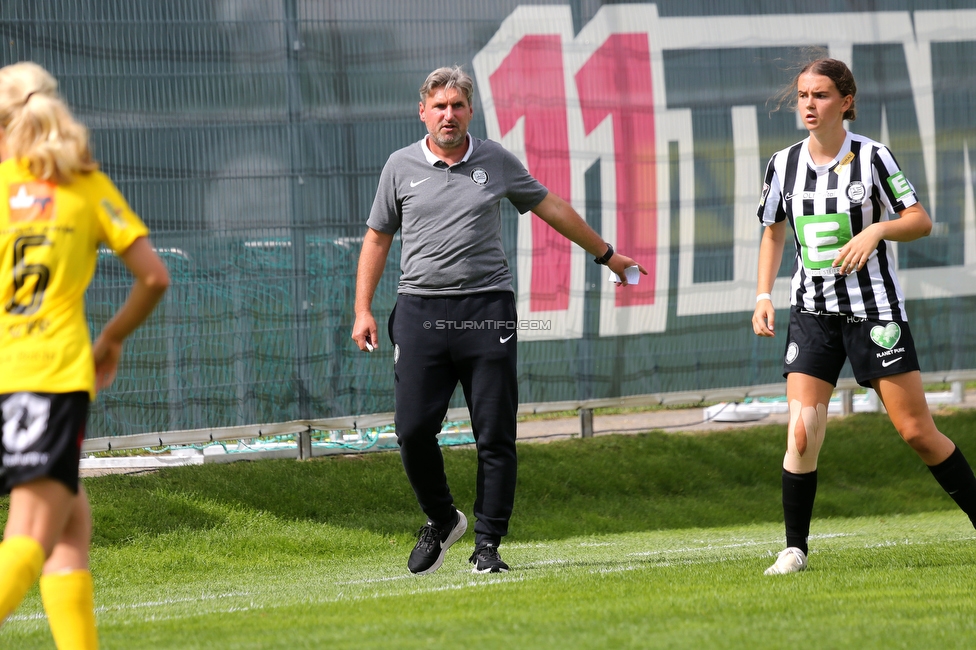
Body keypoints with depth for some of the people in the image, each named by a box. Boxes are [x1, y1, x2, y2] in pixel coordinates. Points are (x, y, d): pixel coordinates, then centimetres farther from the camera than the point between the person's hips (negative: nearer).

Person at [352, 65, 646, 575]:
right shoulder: (401, 166, 7)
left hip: (486, 308, 0)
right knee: (414, 429, -7)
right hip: (420, 310, 0)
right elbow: (377, 238, 15)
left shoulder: (497, 162, 8)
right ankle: (441, 521, 17)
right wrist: (363, 310, 7)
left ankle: (488, 545, 3)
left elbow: (550, 207, 21)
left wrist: (605, 253, 27)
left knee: (495, 436, -4)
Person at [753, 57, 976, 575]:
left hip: (875, 309, -3)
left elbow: (921, 221, -5)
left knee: (917, 431, -3)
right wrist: (764, 295, 5)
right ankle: (794, 549, -2)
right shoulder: (784, 165, 4)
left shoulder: (872, 157, -7)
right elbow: (773, 232, 17)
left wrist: (877, 229, -23)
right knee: (801, 432, -11)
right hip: (813, 313, 3)